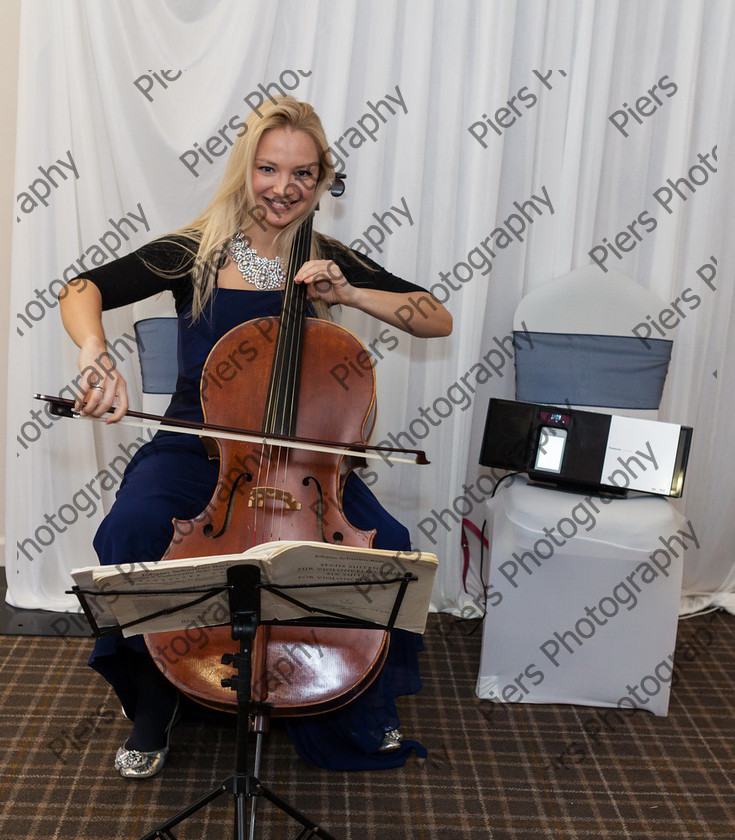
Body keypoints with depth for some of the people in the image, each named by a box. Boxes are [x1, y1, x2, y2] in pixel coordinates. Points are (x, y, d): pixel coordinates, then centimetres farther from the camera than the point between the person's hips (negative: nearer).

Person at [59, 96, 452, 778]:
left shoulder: (328, 261, 2)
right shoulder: (195, 252, -2)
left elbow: (438, 320, 0)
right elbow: (82, 291, -6)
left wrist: (347, 294, -14)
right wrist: (96, 358, -28)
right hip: (197, 444, 0)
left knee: (386, 546, -24)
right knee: (135, 528, -31)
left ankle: (364, 706, 6)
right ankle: (152, 704, -1)